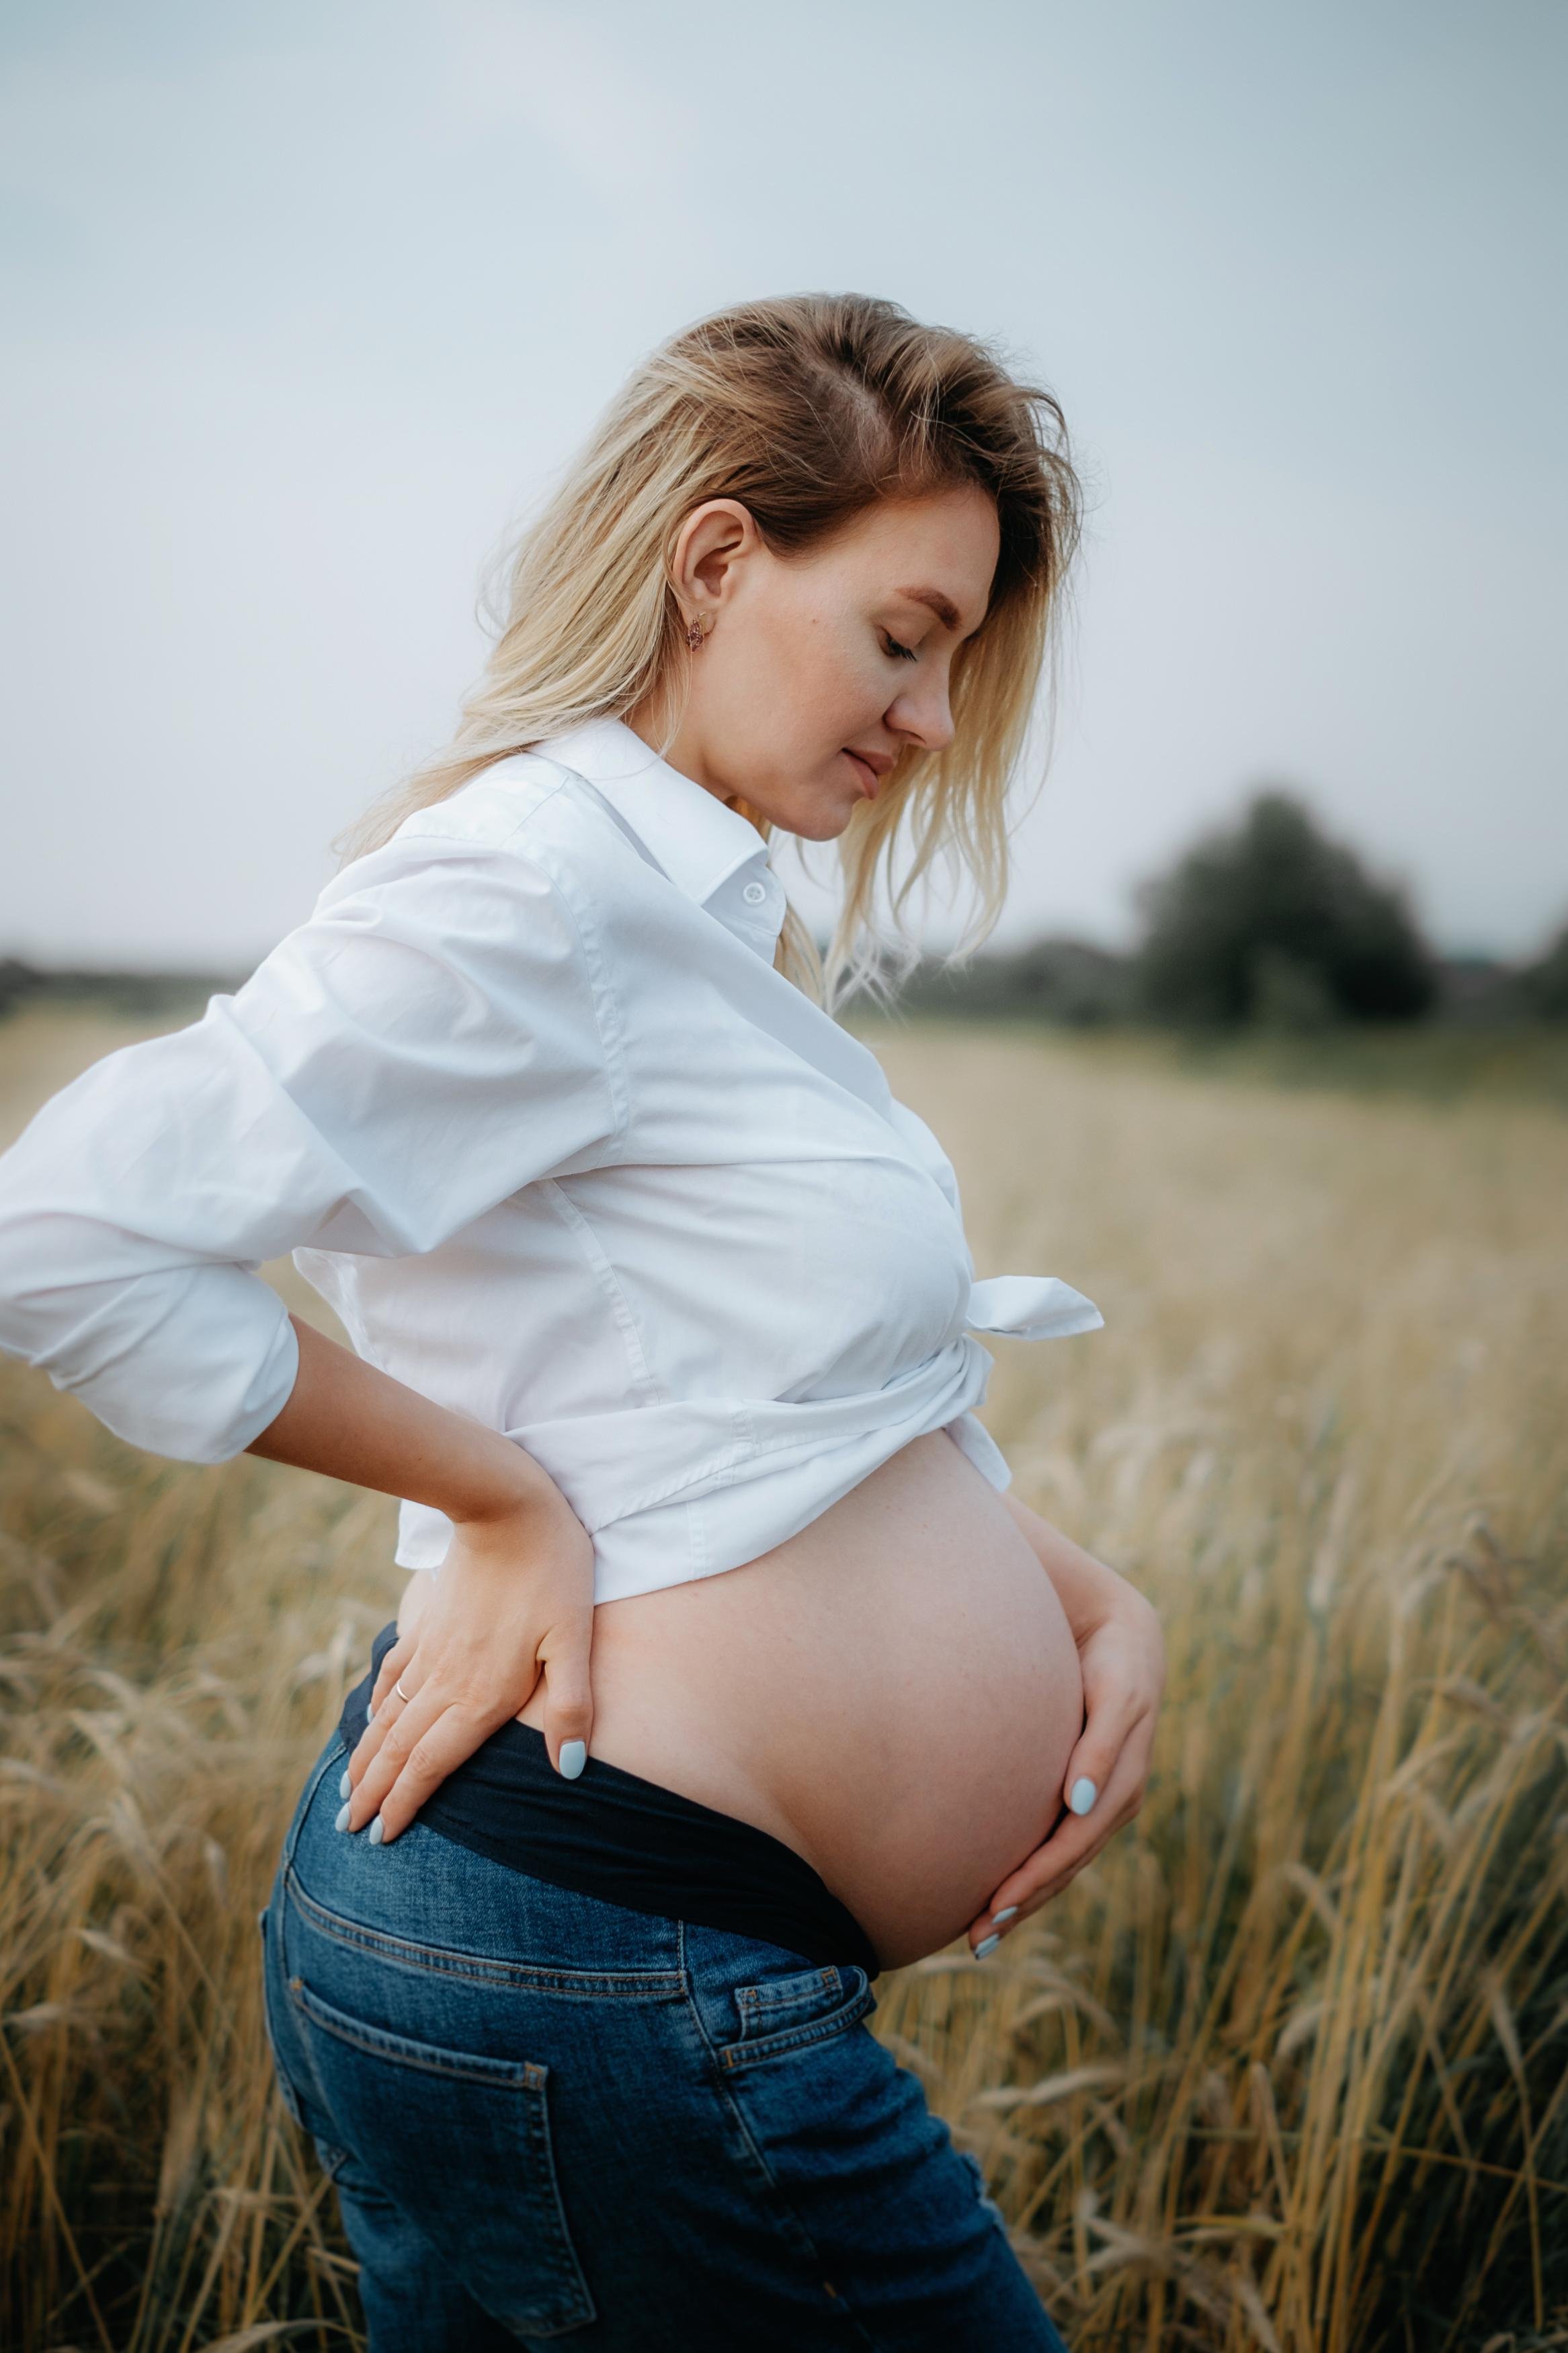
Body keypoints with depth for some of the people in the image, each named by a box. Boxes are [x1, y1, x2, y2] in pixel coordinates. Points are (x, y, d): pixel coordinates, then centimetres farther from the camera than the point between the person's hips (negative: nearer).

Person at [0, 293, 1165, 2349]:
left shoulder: (719, 925, 13)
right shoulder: (538, 879, -18)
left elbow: (822, 1399, 14)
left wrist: (1086, 1596, -1)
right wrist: (503, 1494, -17)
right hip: (592, 1978, -9)